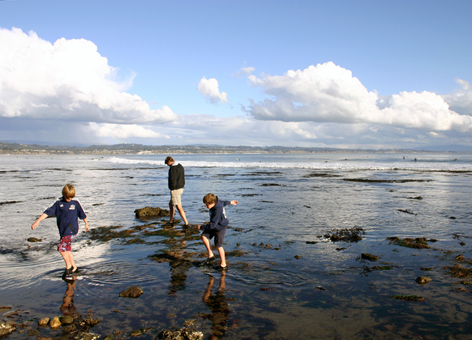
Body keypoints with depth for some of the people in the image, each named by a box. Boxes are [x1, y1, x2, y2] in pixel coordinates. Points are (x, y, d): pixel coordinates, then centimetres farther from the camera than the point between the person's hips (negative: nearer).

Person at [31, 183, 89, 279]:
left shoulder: (76, 203, -5)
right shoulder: (58, 203, 0)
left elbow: (82, 214, 9)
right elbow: (47, 212, -4)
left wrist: (86, 223, 21)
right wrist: (37, 221, -13)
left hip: (71, 230, -5)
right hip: (63, 230, 5)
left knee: (61, 247, -14)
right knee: (67, 249, 12)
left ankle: (68, 266, 3)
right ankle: (74, 268, 25)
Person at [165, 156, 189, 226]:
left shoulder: (172, 169, -16)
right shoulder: (181, 167, 12)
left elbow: (172, 180, -20)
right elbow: (183, 178, 16)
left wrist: (172, 189, -10)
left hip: (175, 190, -10)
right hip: (181, 188, 10)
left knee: (179, 207, -8)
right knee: (171, 204, 22)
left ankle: (186, 222, -10)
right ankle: (171, 220, 29)